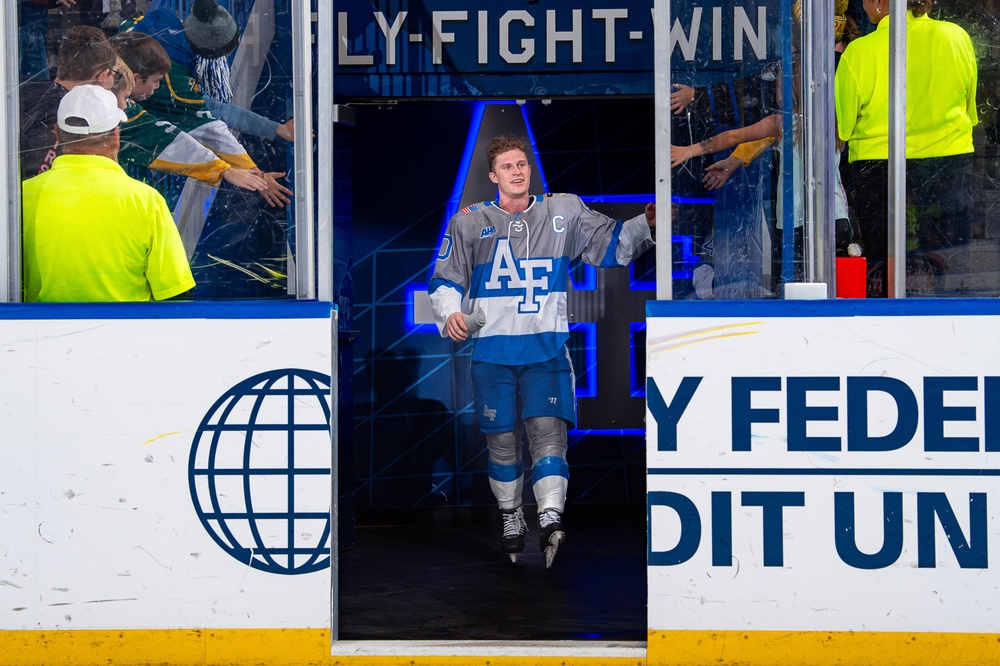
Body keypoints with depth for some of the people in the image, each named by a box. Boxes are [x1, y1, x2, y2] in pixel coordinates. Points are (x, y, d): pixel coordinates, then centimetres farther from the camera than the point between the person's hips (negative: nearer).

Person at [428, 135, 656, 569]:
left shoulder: (564, 213, 8)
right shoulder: (470, 223, 6)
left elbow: (612, 243, 10)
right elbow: (446, 279, 8)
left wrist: (646, 223, -8)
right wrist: (449, 313, -11)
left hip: (547, 348, -1)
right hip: (492, 350, 1)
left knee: (547, 430, -16)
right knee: (502, 439, 8)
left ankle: (550, 519, -25)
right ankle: (511, 518, 26)